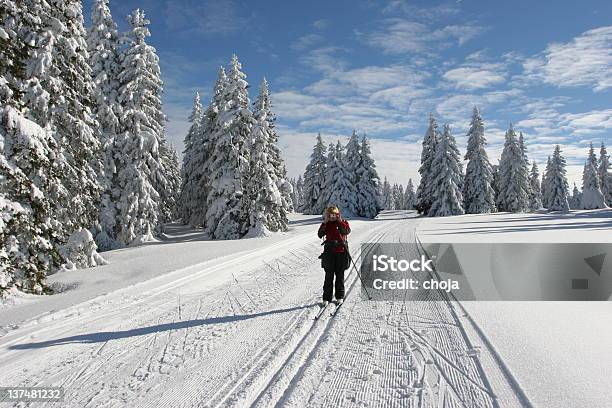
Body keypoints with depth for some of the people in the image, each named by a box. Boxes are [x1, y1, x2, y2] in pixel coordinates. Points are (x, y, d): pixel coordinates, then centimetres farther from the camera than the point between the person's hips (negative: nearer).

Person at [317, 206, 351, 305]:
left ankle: (340, 296, 18)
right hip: (329, 252, 1)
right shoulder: (326, 224, 6)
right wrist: (324, 223, -16)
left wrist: (340, 222, -20)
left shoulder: (343, 223, 3)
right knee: (329, 275, 1)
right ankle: (326, 298, 7)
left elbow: (347, 231, -18)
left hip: (341, 252, -1)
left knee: (340, 275, 6)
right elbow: (320, 234, -10)